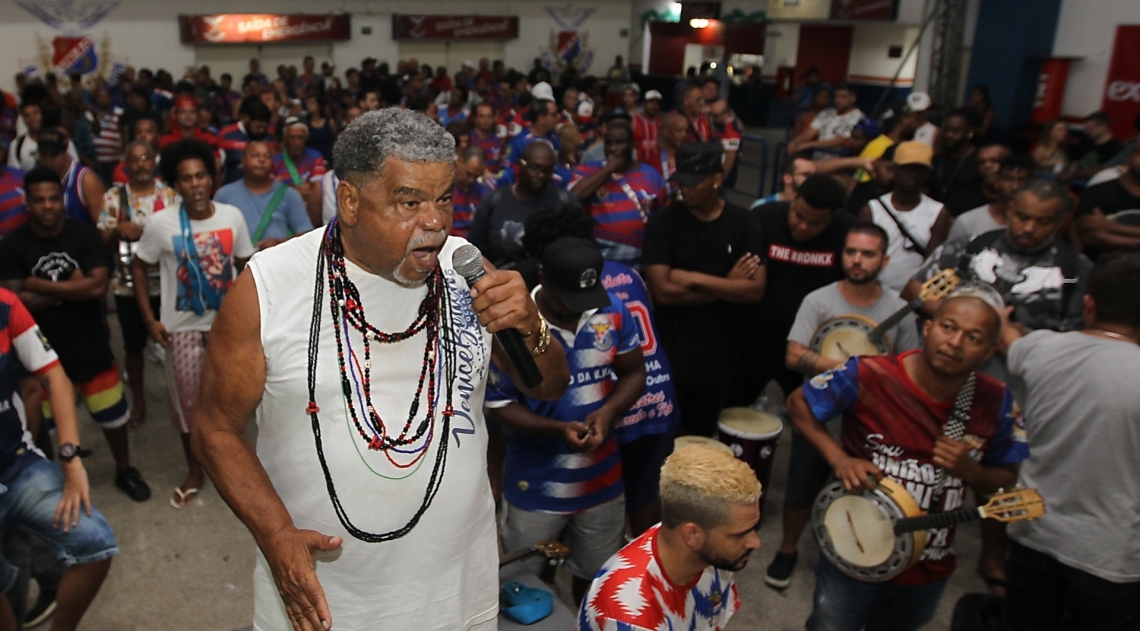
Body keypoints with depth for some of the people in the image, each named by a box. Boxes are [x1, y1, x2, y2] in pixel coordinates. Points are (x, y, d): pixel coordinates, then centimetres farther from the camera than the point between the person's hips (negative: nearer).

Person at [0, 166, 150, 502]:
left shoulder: (85, 234, -9)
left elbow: (98, 287, -19)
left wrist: (40, 285, -18)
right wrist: (71, 287, -19)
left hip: (89, 343, 0)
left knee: (112, 414, 12)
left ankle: (125, 471, 34)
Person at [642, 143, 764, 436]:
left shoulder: (743, 223, -2)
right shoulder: (662, 222, -8)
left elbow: (756, 289, -11)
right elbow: (662, 291, -17)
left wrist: (695, 279, -17)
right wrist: (727, 284, -13)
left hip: (720, 352, 2)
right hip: (671, 353, -2)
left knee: (699, 437, 18)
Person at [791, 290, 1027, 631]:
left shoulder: (996, 403, -10)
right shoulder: (869, 376, -22)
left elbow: (1006, 479, 4)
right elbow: (798, 402, -8)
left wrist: (969, 471, -19)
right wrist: (839, 459, -21)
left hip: (929, 572, 4)